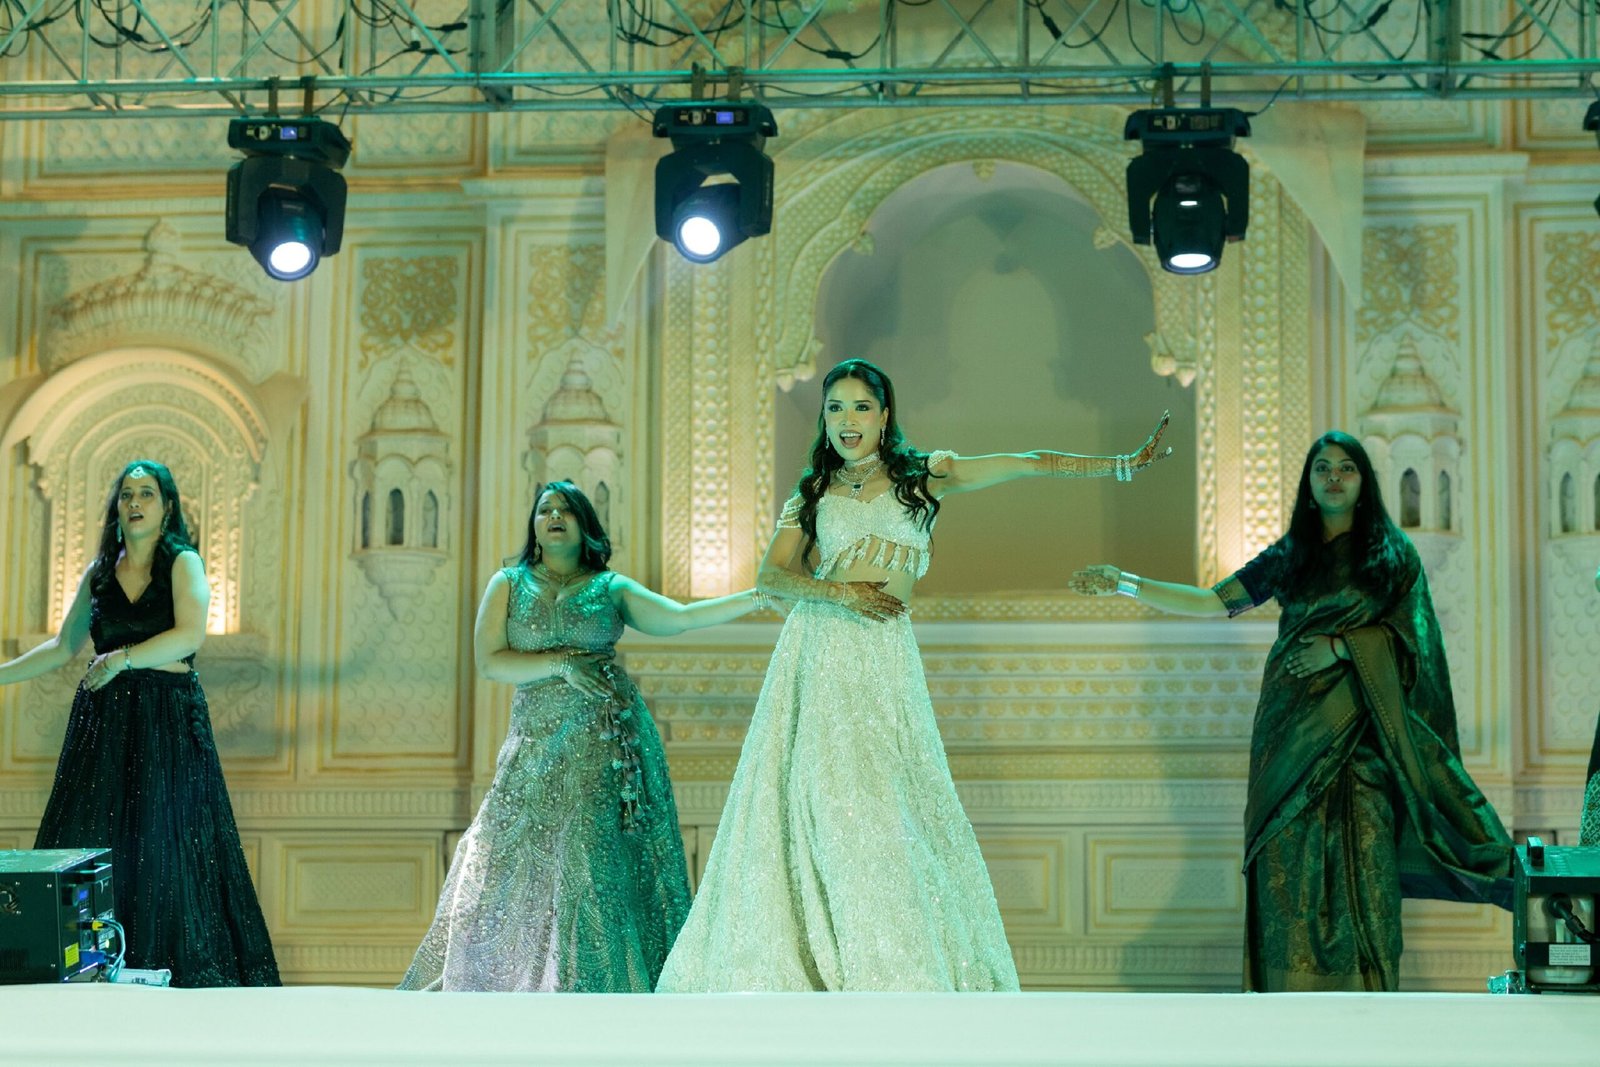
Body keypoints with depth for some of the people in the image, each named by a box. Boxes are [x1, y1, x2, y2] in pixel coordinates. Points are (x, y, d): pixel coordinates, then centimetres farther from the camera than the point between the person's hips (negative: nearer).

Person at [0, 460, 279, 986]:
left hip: (168, 725, -4)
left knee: (166, 850, -3)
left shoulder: (183, 564, -1)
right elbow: (64, 646, 19)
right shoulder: (99, 573, 12)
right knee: (91, 850, 0)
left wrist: (123, 657, -22)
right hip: (103, 722, 4)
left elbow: (190, 635, -16)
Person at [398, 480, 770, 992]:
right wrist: (561, 663, -10)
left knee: (591, 852, -7)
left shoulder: (610, 587, 9)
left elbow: (682, 616, 0)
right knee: (518, 860, 0)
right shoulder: (509, 584, 10)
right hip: (537, 743, 1)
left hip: (604, 741, -1)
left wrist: (760, 597, -9)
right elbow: (489, 661, 0)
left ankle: (596, 986, -3)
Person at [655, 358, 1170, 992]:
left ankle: (899, 968, 0)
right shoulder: (811, 492, 13)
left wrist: (1124, 464, 1)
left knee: (888, 804, -6)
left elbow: (1028, 464, 5)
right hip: (817, 652, 0)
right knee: (830, 797, -7)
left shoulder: (924, 475, 10)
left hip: (885, 657, 0)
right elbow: (771, 576, 3)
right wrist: (840, 592, -12)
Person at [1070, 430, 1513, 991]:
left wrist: (1335, 646, -11)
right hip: (1295, 726, 2)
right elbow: (1212, 602, 8)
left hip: (1360, 728, -2)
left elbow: (1402, 633, -1)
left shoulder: (1392, 552, 7)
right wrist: (1125, 583, 1)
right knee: (1292, 857, -2)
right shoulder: (1289, 557, 12)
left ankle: (1364, 998, -1)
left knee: (1359, 856, -7)